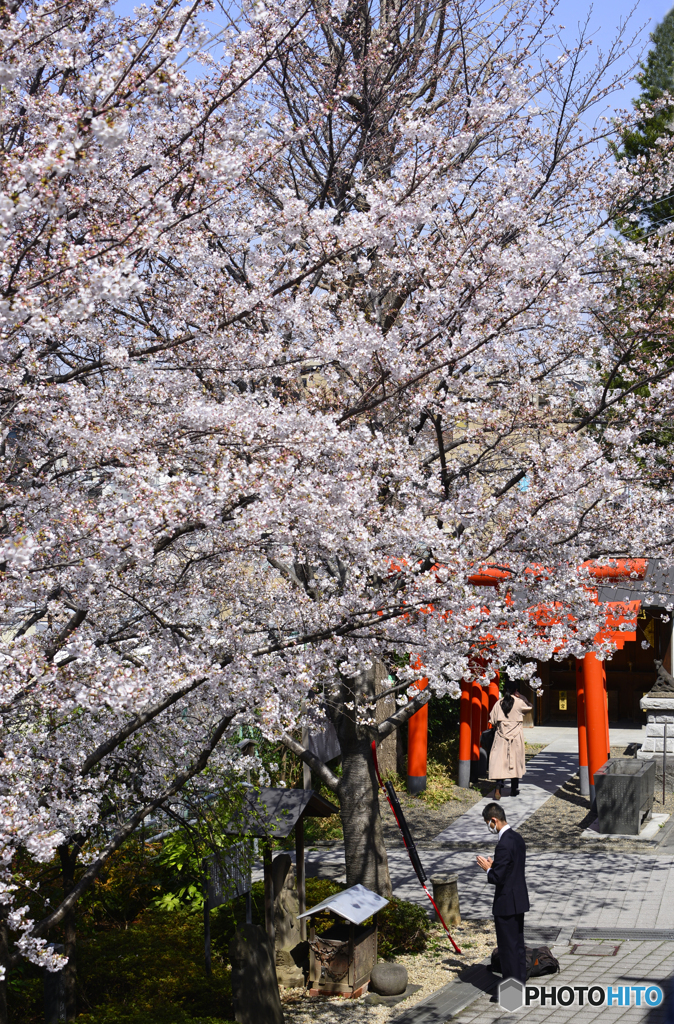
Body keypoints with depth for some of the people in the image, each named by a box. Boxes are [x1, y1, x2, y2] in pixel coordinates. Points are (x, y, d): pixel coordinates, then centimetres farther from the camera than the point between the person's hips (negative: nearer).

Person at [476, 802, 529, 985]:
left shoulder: (504, 844, -24)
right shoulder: (517, 838, 6)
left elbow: (498, 878, -24)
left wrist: (488, 869, -5)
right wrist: (494, 864, 10)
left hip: (506, 903, -10)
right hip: (519, 900, 10)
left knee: (507, 947, 2)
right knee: (518, 944, 18)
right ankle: (520, 982, 28)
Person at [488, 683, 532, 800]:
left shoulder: (498, 703, -1)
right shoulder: (519, 702, -7)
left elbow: (492, 720, 3)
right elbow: (529, 707, 14)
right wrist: (520, 696, 13)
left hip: (501, 737, 1)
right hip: (516, 737, -1)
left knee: (500, 762, -1)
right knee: (516, 762, 11)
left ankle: (498, 788, -17)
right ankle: (514, 789, 19)